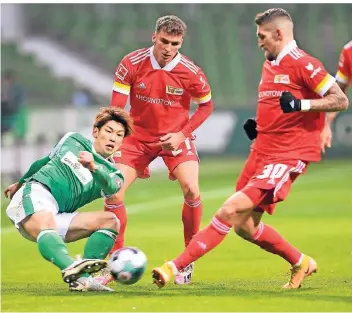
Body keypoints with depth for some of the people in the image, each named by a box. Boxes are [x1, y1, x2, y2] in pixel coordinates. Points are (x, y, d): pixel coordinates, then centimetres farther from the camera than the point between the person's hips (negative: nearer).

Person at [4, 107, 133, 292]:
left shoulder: (113, 174, 13)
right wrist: (20, 183, 44)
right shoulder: (73, 140, 15)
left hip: (56, 218, 3)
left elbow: (110, 187, -14)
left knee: (110, 221, -14)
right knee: (47, 225, -37)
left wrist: (93, 167, -35)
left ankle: (81, 279, -32)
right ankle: (71, 268, -67)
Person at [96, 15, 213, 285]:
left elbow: (206, 105, 0)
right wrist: (116, 142, -14)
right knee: (113, 192, -11)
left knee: (192, 191, -21)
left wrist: (182, 134, -11)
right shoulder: (131, 64, -15)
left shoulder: (191, 72, -16)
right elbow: (116, 108, -8)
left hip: (175, 137, -1)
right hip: (138, 135, 1)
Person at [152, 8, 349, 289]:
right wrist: (258, 127, 12)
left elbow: (341, 101, -15)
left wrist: (301, 104, -27)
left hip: (287, 156, -10)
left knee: (230, 210, -19)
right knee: (245, 226, 10)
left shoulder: (302, 64, -10)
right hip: (262, 151, 10)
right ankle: (301, 264, 28)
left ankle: (176, 266, -19)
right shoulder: (269, 65, 17)